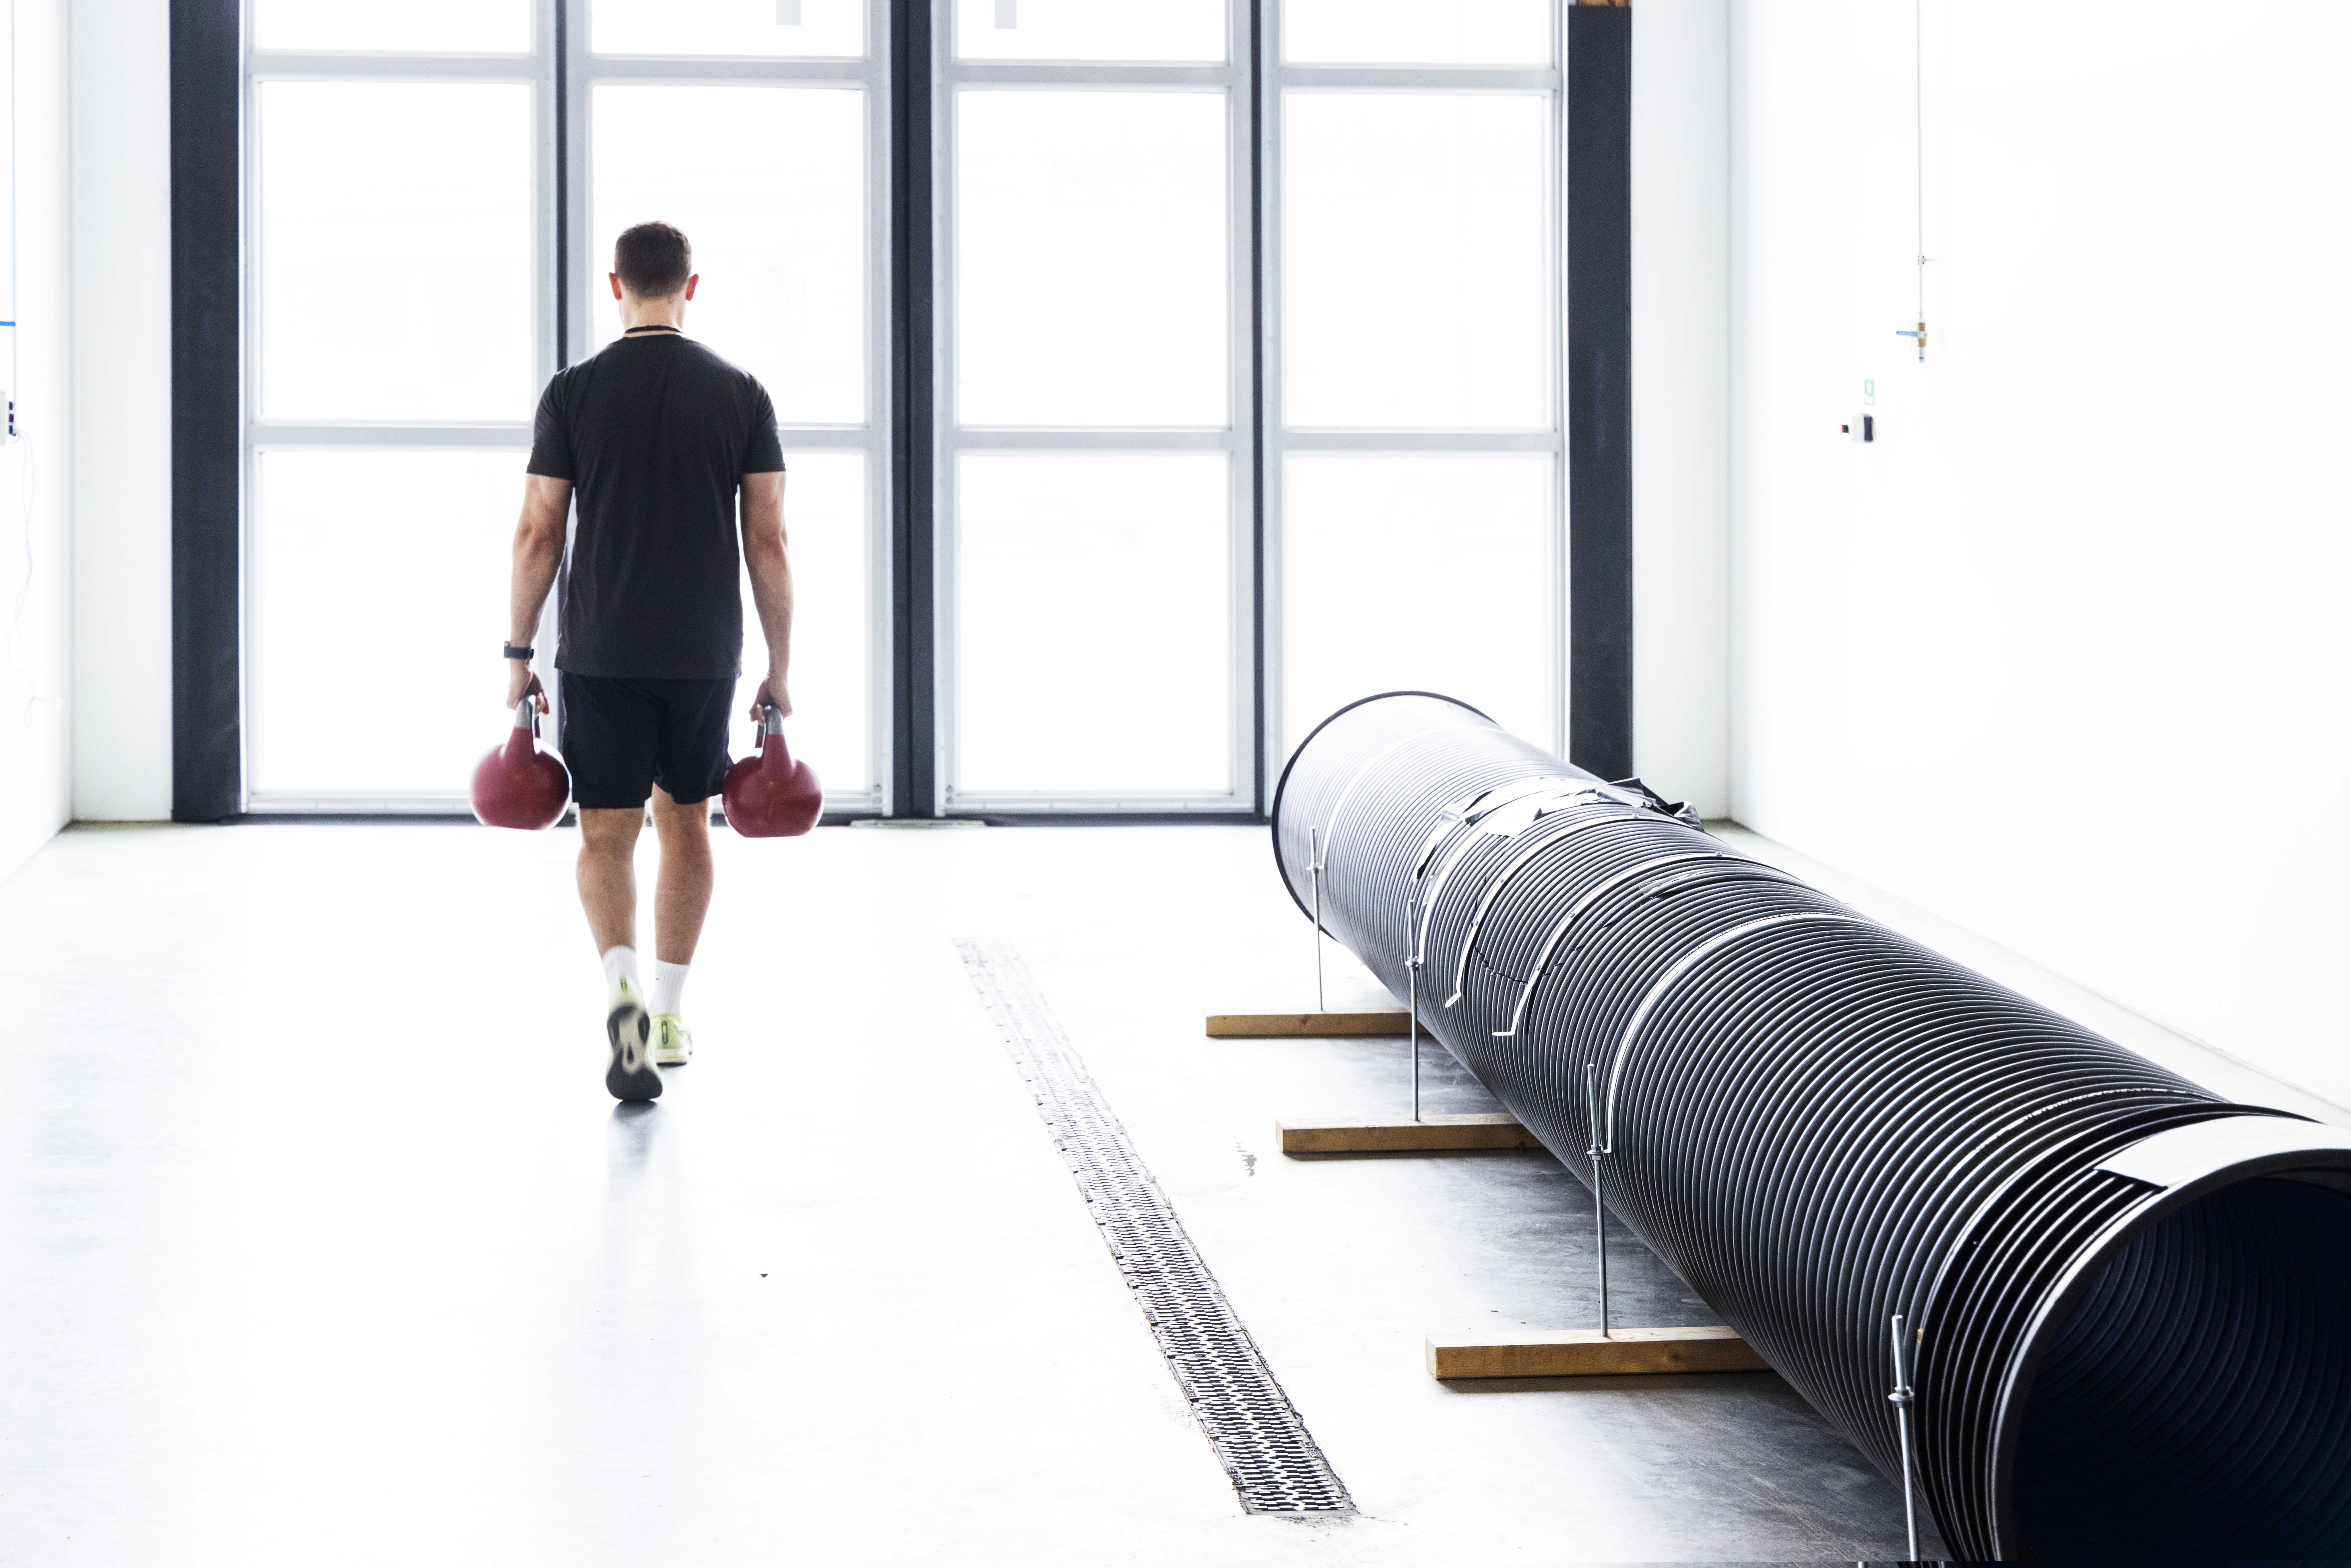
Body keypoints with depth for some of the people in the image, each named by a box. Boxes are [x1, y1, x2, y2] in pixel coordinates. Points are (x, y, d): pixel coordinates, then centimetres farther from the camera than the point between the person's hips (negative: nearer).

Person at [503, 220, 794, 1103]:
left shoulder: (575, 393, -3)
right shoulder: (741, 395, 0)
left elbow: (538, 534, -4)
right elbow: (768, 541, -1)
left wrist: (518, 654, 5)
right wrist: (779, 669, 6)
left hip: (602, 655, -1)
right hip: (704, 655, 1)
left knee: (607, 835, 3)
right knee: (685, 823, 18)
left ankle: (622, 988, -23)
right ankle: (671, 1017, 23)